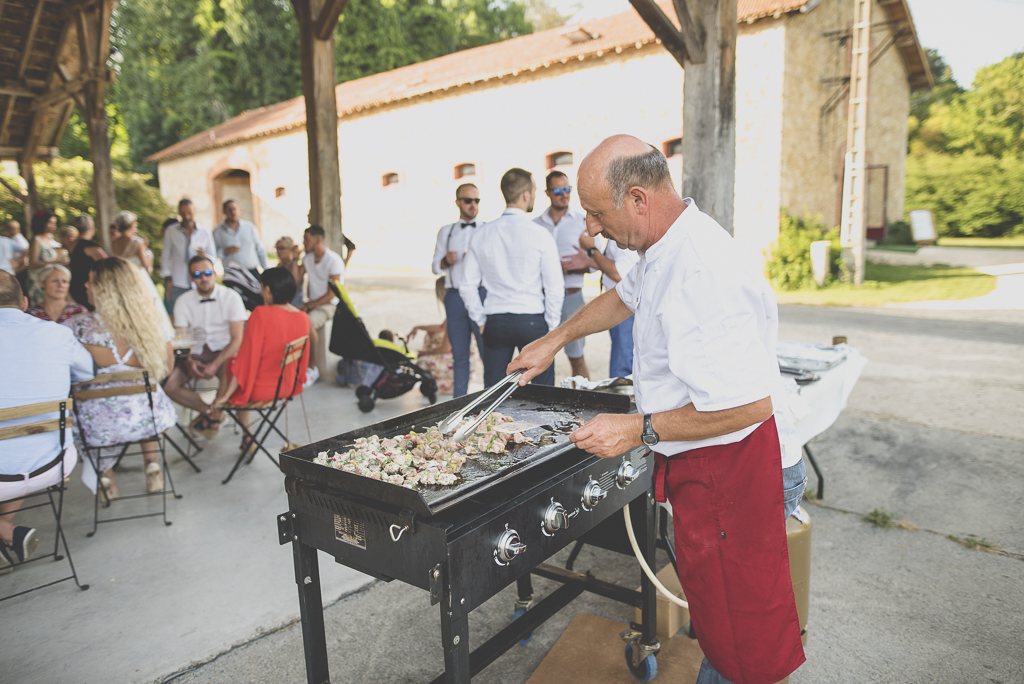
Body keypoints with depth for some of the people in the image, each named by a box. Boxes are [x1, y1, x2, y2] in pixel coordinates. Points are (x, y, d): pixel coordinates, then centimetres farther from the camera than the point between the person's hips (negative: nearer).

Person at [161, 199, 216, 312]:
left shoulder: (205, 233, 9)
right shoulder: (171, 231, 9)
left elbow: (213, 259, 11)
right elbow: (165, 257, 12)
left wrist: (204, 256, -12)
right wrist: (167, 279, 4)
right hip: (177, 286, 0)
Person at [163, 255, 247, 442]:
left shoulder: (231, 297, -4)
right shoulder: (183, 301, 4)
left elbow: (237, 339, -8)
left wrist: (215, 365, -21)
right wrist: (188, 362, -22)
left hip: (224, 351, -3)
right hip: (197, 352, 3)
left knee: (228, 379, -36)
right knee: (168, 384, -22)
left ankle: (207, 416, -6)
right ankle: (211, 413, -4)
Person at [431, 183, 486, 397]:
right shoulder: (446, 232, 18)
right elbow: (435, 267, 15)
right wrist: (446, 261, -7)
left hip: (482, 293, -3)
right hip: (454, 297, 3)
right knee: (459, 356, 8)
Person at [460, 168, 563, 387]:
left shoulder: (481, 236, 3)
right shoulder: (540, 235, -8)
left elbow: (468, 286, 6)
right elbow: (555, 288, -7)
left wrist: (481, 321, 14)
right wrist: (552, 327, 4)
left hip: (495, 322, 4)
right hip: (532, 320, -3)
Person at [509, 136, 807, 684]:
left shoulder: (701, 274, -29)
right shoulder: (668, 246, 4)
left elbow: (749, 404, -30)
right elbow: (626, 296, 25)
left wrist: (639, 429, -22)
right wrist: (555, 340, 27)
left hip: (735, 471, -9)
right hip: (702, 467, 10)